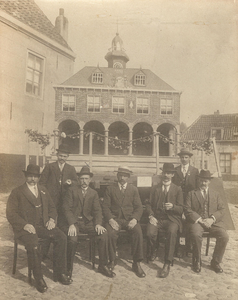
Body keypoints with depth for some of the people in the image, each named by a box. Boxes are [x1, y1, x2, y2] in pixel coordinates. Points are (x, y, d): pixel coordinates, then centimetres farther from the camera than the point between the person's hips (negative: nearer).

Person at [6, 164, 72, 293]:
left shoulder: (43, 190, 17)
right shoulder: (17, 192, 2)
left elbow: (52, 207, 21)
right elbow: (11, 214, -5)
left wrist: (51, 219, 0)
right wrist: (25, 225, -18)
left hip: (42, 225, 4)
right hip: (26, 227, -4)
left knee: (61, 237, -19)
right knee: (32, 245, -33)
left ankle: (59, 273, -6)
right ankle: (39, 279, -13)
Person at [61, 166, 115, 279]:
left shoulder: (94, 193, 12)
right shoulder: (71, 190, 1)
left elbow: (97, 210, 5)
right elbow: (67, 208, -7)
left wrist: (98, 224, -15)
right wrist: (71, 224, -22)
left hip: (87, 222, 3)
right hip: (73, 221, -3)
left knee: (103, 233, -20)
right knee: (72, 239, -32)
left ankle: (103, 266, -4)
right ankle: (69, 268, -7)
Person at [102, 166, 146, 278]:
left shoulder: (134, 189, 13)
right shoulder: (110, 189, 10)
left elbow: (139, 207, 7)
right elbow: (105, 206, 2)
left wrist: (135, 219, -13)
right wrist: (110, 219, -16)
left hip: (129, 218, 1)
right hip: (115, 218, -1)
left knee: (138, 232, -29)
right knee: (110, 233, -31)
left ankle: (137, 263, -13)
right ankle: (112, 261, -6)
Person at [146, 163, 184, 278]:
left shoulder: (177, 189, 9)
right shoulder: (155, 188, 15)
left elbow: (181, 209, 3)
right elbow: (149, 204, 11)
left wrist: (172, 206, -19)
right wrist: (151, 215, -8)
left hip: (172, 219, -1)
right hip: (156, 218, 2)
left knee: (172, 232, -35)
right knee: (150, 233, -29)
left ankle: (167, 264, -25)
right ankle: (154, 250, 7)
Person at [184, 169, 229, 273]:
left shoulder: (215, 194, 21)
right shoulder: (192, 194, 14)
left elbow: (221, 209, 9)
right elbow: (187, 209, 1)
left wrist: (212, 219, -10)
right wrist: (199, 219, -14)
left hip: (213, 221, 2)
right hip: (197, 221, -2)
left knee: (224, 237, -25)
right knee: (196, 235, -33)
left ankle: (215, 262, -1)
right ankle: (197, 261, -7)